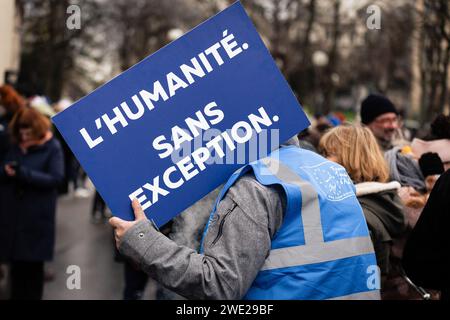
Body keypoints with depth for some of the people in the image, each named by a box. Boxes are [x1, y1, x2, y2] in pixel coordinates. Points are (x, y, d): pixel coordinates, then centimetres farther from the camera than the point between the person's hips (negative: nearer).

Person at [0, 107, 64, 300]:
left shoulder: (52, 147, -5)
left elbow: (56, 178, -14)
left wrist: (24, 173, -23)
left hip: (37, 217, -4)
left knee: (33, 264, 4)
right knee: (16, 262, 9)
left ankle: (32, 296, 17)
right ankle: (16, 296, 21)